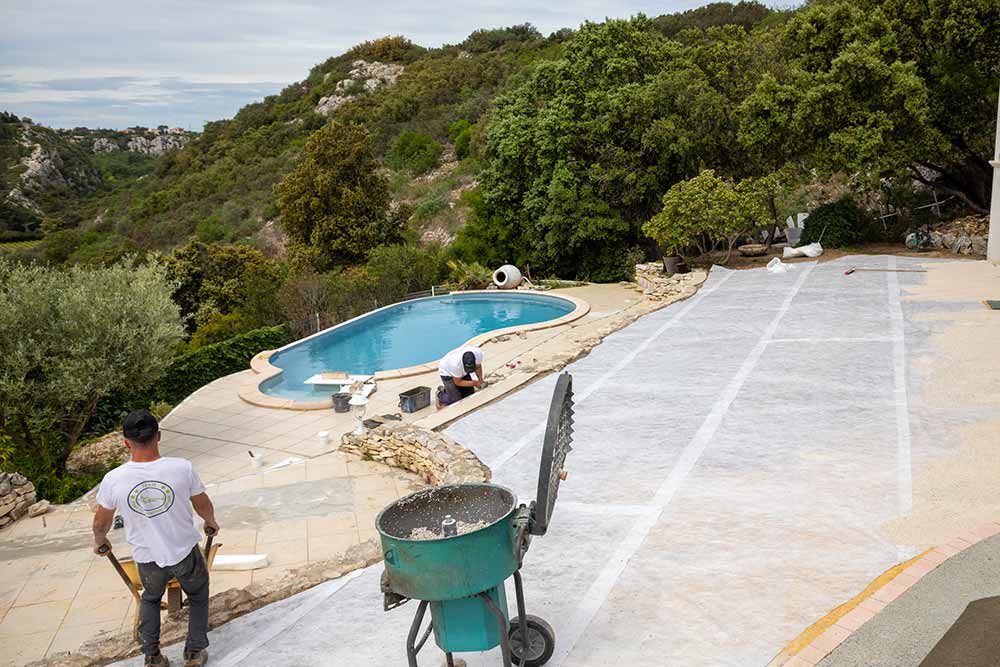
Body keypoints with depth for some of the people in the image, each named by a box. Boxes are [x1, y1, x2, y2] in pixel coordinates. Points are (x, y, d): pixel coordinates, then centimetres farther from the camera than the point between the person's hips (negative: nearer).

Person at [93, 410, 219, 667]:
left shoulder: (113, 480, -20)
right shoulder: (182, 468, -23)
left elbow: (101, 523, -1)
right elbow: (203, 506, -6)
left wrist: (99, 541, 21)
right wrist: (211, 522, 17)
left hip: (147, 559, 1)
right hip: (186, 553, -1)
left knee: (150, 598, 33)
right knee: (198, 596, 28)